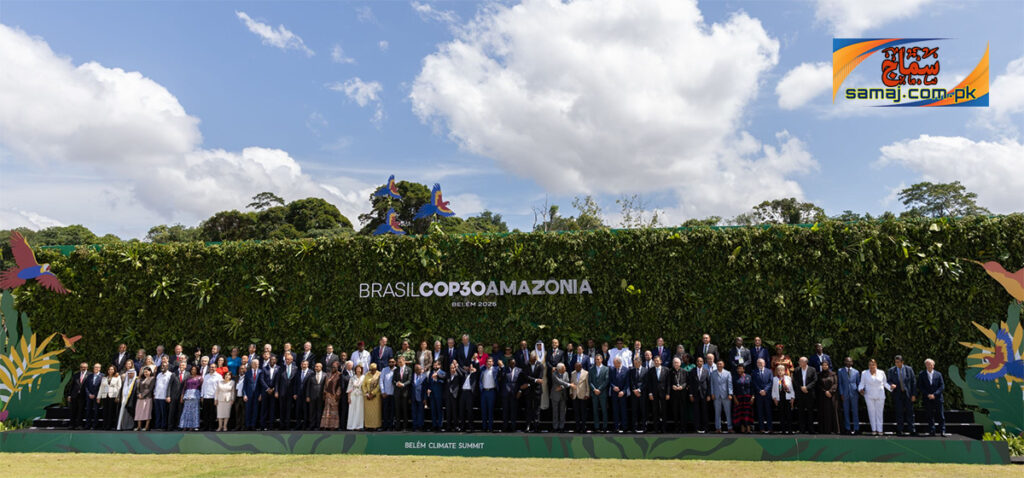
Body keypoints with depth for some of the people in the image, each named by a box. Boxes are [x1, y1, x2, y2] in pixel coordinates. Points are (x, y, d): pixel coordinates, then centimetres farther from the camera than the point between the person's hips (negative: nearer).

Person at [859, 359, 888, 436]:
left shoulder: (881, 373, 5)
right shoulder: (864, 373, 3)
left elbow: (885, 383, 13)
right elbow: (862, 383, 7)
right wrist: (861, 389, -11)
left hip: (880, 396, 1)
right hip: (869, 396, 0)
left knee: (879, 412, 2)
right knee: (871, 412, -1)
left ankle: (879, 430, 8)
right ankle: (873, 429, 6)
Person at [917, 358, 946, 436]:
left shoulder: (938, 374, 5)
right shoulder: (922, 374, 4)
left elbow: (942, 386, 0)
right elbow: (919, 387, 2)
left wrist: (934, 394, -11)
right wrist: (927, 394, -10)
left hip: (937, 398, 0)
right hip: (927, 399, 0)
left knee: (941, 415, 2)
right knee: (930, 416, 2)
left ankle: (942, 431, 9)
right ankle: (932, 431, 7)